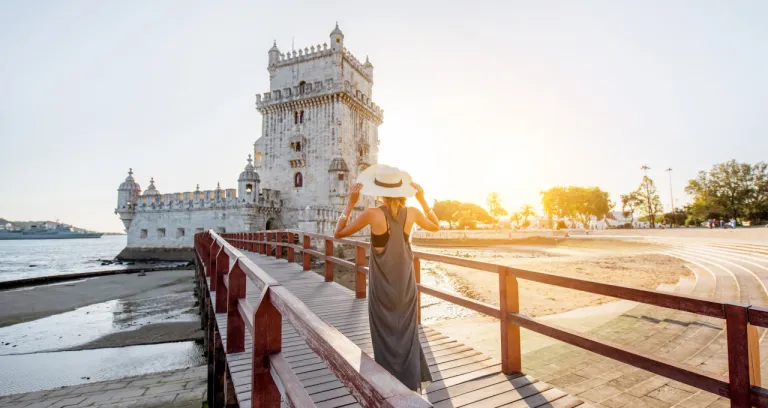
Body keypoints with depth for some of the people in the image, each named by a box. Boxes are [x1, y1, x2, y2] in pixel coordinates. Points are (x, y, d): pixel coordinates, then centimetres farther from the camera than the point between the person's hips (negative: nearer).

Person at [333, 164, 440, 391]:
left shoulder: (372, 214, -17)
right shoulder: (412, 213, -7)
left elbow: (339, 233, -6)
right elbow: (436, 226, 13)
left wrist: (351, 203, -8)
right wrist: (422, 198, 9)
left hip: (382, 285, -3)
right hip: (405, 284, 3)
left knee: (386, 335, 12)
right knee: (407, 333, 17)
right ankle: (411, 383, 29)